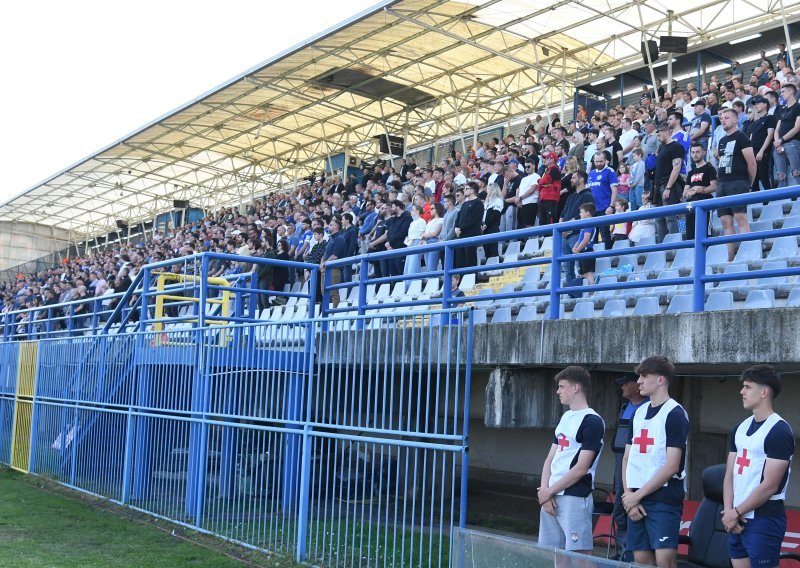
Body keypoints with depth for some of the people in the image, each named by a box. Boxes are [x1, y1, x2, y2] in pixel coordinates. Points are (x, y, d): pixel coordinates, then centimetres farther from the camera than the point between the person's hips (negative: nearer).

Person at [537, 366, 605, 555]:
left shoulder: (592, 422, -9)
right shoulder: (565, 417, 17)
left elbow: (581, 468, -13)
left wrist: (550, 491, -8)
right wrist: (544, 490, 0)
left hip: (575, 497, -8)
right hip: (551, 497, 8)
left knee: (578, 554, -7)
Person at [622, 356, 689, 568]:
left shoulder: (674, 414, -7)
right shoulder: (639, 413, 14)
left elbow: (672, 466, -13)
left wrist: (637, 495, -9)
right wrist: (628, 495, 1)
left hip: (663, 500, -7)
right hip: (635, 500, 7)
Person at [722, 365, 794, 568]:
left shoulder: (779, 432, -11)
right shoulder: (740, 429, 12)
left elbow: (769, 486, -16)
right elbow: (730, 474, 11)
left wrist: (736, 513, -10)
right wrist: (728, 511, -4)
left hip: (764, 520, -7)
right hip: (737, 520, 7)